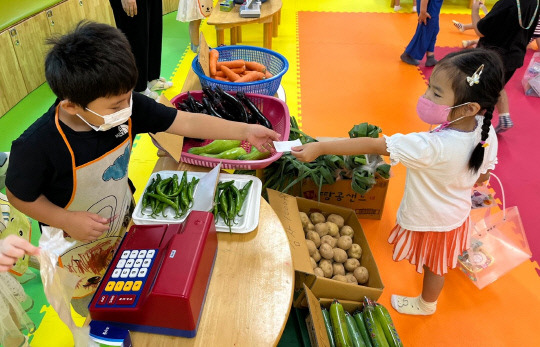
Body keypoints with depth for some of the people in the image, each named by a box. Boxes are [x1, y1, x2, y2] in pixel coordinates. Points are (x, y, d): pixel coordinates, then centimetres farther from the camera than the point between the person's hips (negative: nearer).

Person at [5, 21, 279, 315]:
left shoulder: (125, 106, -25)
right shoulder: (36, 147, -35)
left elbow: (186, 122, -21)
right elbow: (19, 195, -17)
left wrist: (244, 130, -22)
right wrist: (66, 220, -29)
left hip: (124, 223, 4)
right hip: (76, 244, -4)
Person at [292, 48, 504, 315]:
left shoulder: (430, 146, -43)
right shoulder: (487, 132, -21)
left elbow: (372, 146, -41)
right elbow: (483, 176, -5)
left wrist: (320, 148, -36)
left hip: (431, 223, -5)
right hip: (457, 212, 6)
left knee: (432, 266, 23)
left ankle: (426, 304, 52)